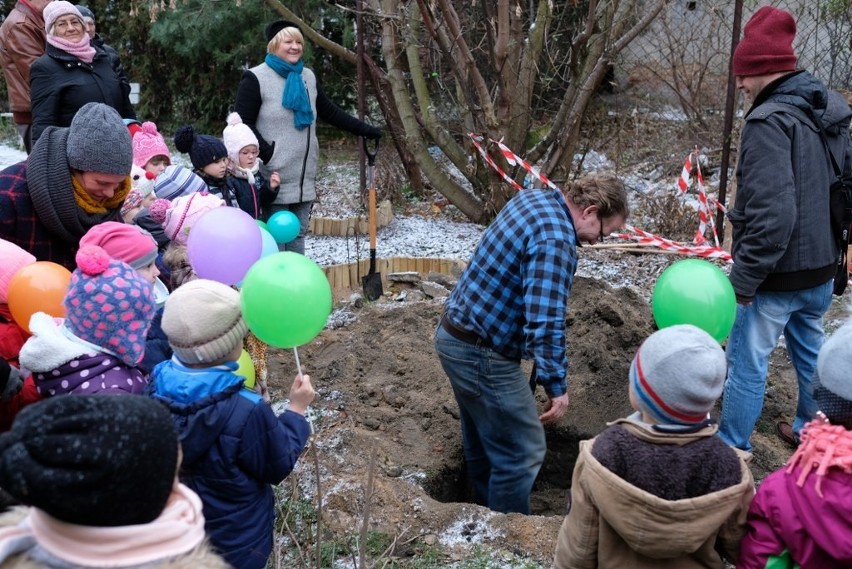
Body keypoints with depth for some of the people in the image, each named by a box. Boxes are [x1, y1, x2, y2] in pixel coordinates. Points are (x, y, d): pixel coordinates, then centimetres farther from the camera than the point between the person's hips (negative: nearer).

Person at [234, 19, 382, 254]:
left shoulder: (308, 77, 14)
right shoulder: (256, 78, -6)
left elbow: (330, 112, 20)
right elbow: (242, 124, -9)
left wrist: (364, 129, 14)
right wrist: (268, 153, -16)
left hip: (304, 180, 6)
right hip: (274, 180, -6)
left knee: (297, 235, 11)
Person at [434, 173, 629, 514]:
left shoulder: (532, 198, 7)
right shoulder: (555, 239, -24)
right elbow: (545, 322, -29)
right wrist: (556, 386, -22)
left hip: (455, 334, 11)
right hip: (482, 353, -10)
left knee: (483, 442, 22)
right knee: (523, 452, -1)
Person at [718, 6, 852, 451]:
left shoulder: (770, 120, -22)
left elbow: (771, 214, -29)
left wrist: (742, 279, -22)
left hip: (778, 274, -9)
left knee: (747, 362, 4)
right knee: (811, 350, 24)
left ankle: (732, 449, 16)